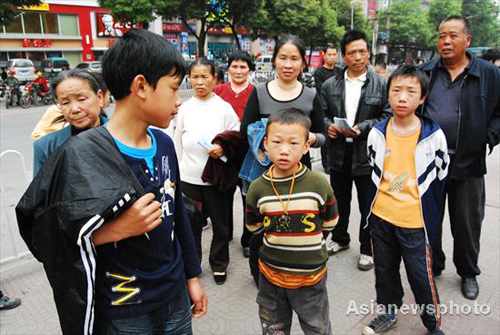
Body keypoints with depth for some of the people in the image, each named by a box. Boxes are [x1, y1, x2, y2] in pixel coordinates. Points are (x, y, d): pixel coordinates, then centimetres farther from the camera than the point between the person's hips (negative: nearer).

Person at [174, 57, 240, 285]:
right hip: (189, 178, 2)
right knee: (191, 225, 14)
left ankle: (219, 265, 34)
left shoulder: (224, 107, -4)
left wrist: (224, 149, -21)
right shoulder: (185, 108, 3)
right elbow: (177, 145, 9)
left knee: (220, 225, 13)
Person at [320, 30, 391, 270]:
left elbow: (387, 117, -5)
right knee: (340, 201, 18)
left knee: (368, 206, 8)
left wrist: (362, 128, -18)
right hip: (338, 153, 3)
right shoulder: (330, 85, 5)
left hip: (367, 154, -3)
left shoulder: (381, 84, -4)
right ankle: (340, 239, 39)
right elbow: (322, 114, 9)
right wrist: (328, 126, -12)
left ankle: (367, 249, 26)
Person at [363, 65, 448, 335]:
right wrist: (379, 200, 10)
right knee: (384, 269, 18)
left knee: (421, 275, 8)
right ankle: (389, 312, 41)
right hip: (380, 217, 3)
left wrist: (424, 206, 7)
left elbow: (440, 176, 2)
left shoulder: (434, 135, -11)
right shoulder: (377, 133, -4)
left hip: (415, 222, -3)